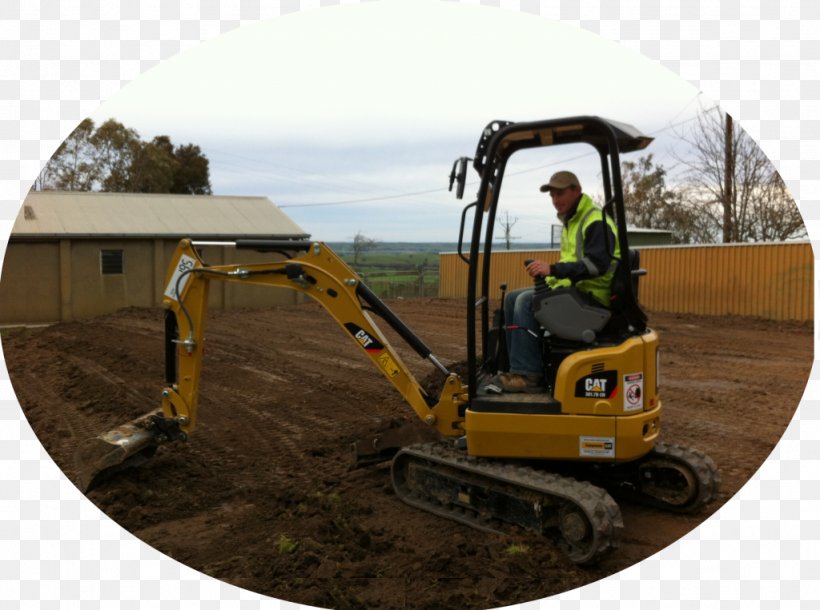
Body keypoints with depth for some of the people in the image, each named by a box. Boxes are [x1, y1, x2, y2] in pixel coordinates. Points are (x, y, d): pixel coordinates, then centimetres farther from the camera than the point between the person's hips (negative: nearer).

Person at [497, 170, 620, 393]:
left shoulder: (596, 222, -13)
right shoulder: (570, 222, 18)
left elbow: (596, 264, -25)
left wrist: (553, 270, -30)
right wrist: (548, 273, 7)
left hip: (591, 293, -10)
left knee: (527, 302, -25)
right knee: (513, 298, 4)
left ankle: (529, 374, -23)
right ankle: (519, 366, 0)